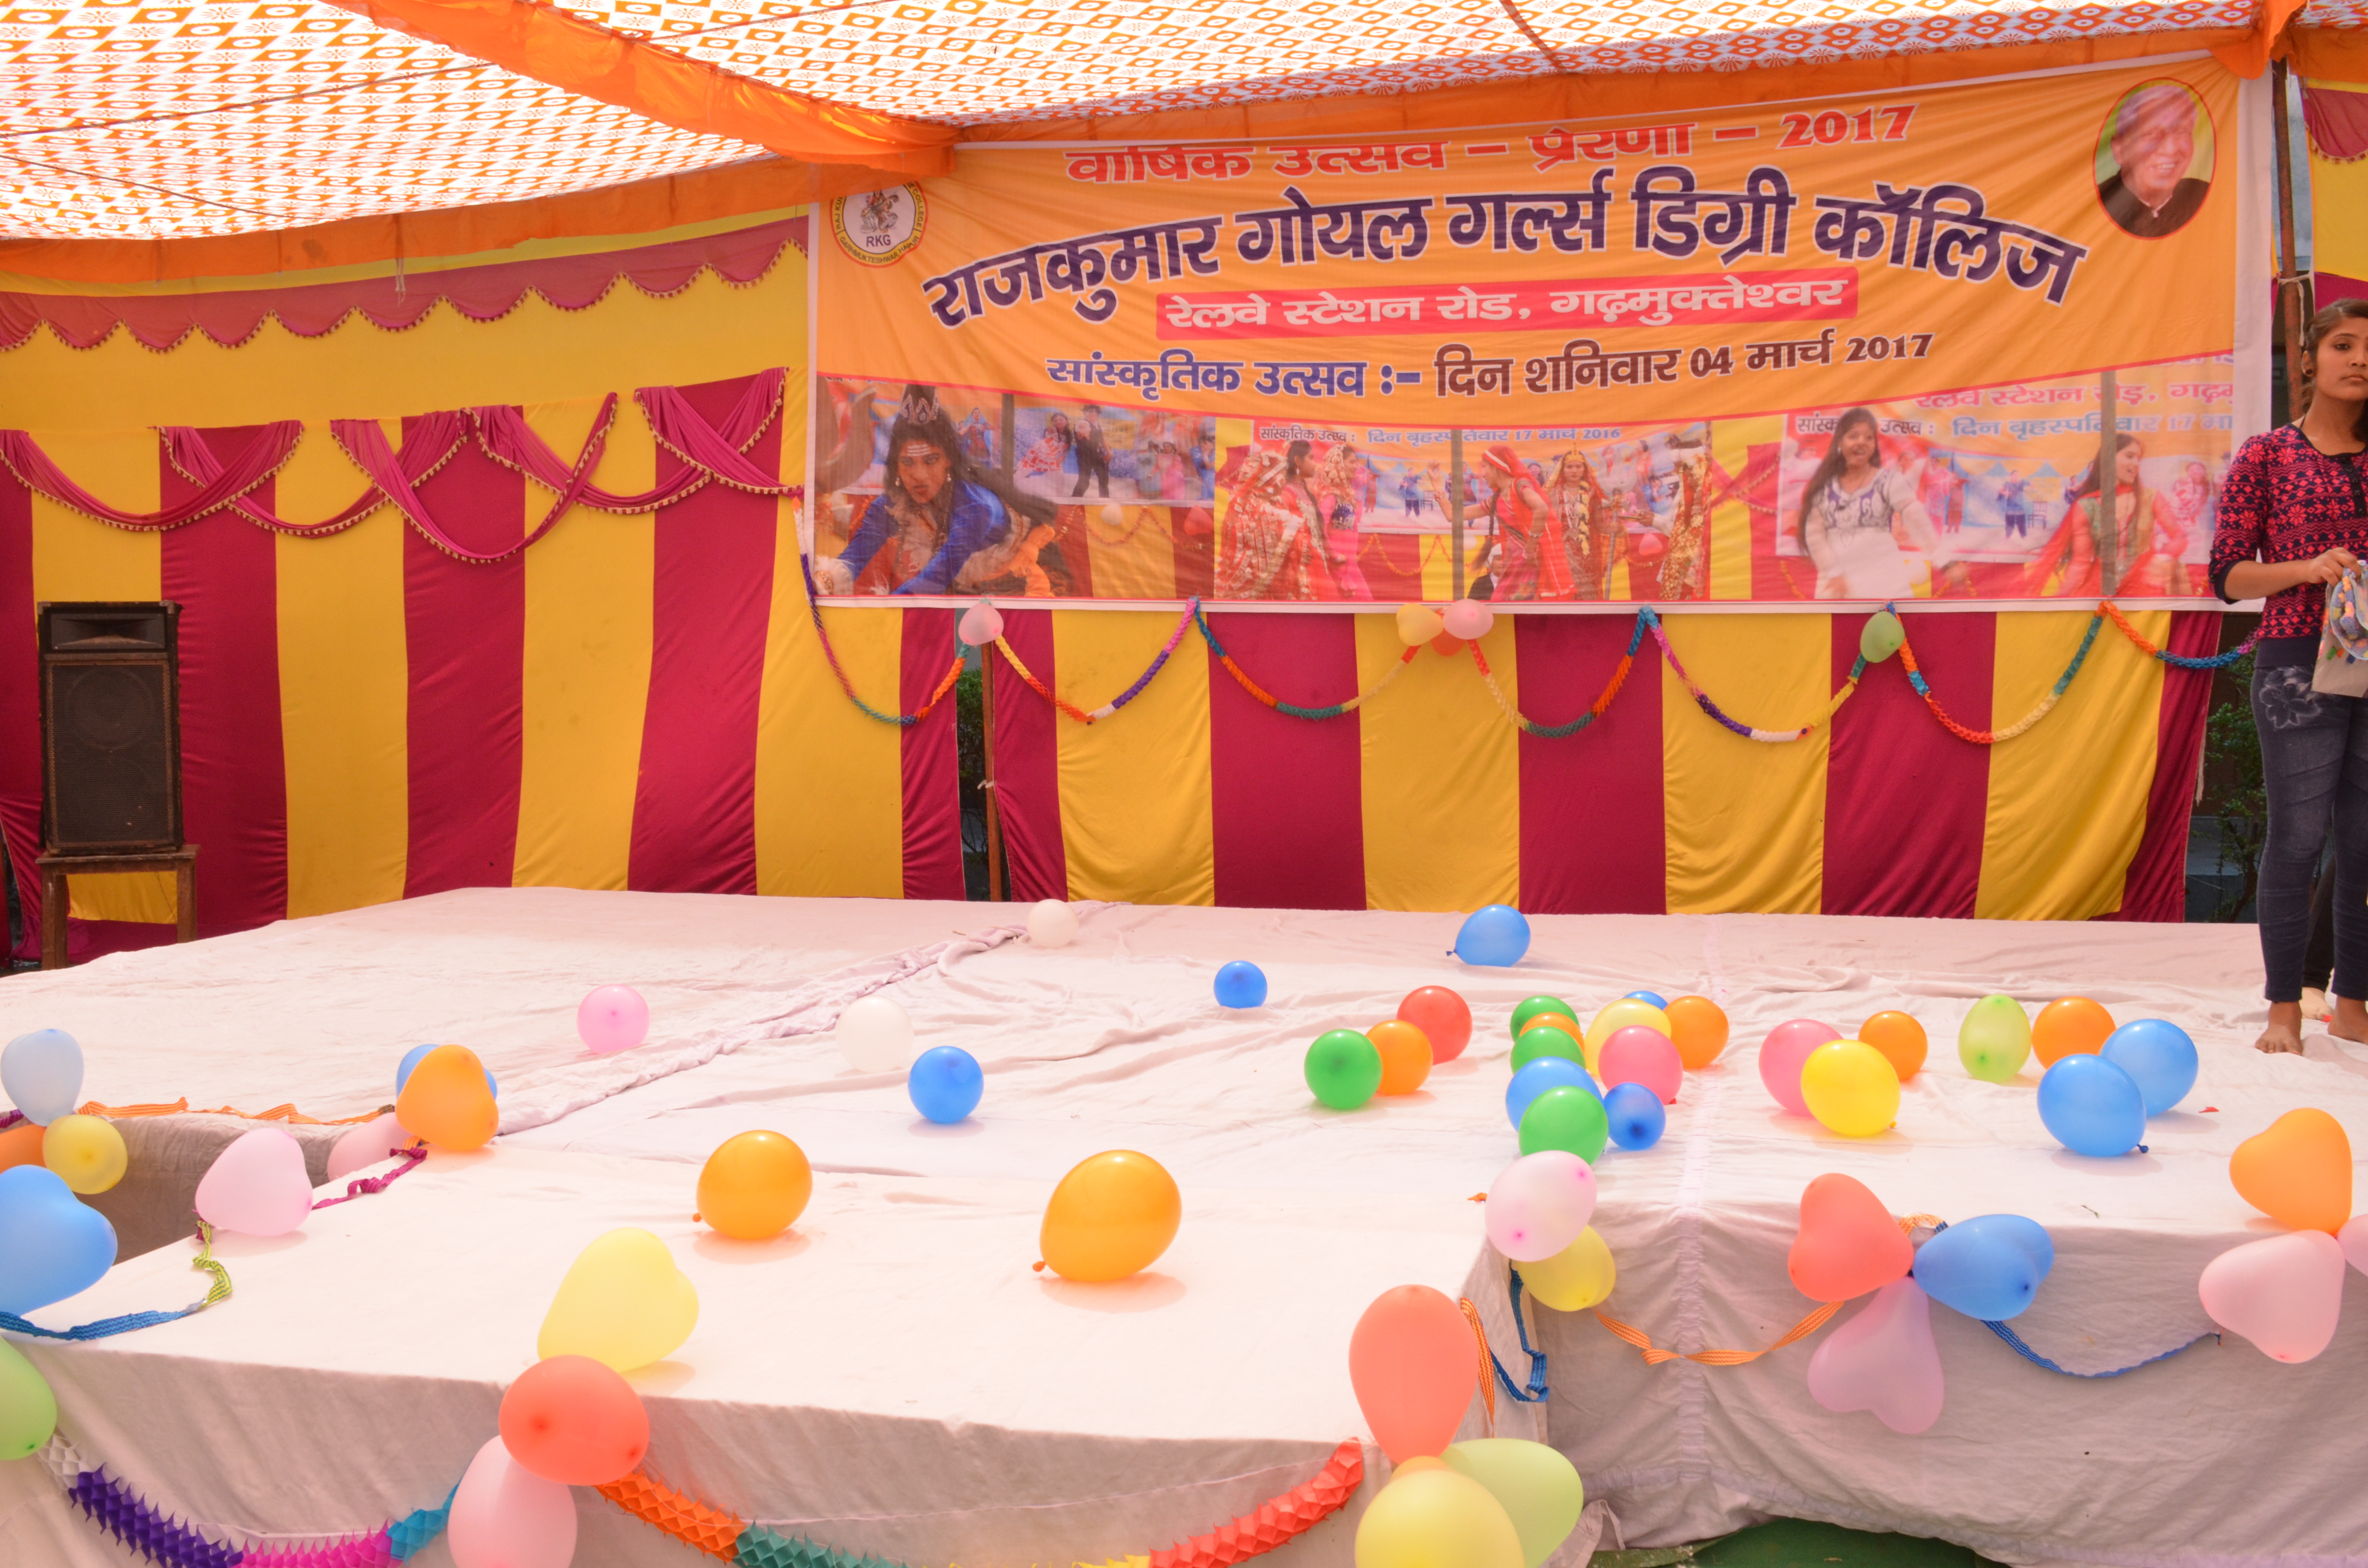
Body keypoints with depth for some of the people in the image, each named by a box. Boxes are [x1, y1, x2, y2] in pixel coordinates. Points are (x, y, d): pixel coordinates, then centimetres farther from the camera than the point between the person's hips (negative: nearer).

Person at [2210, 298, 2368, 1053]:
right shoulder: (2267, 456, 2)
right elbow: (2227, 574, -1)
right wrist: (2305, 568, -16)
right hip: (2298, 663, -3)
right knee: (2297, 835, -2)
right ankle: (2284, 1007, 7)